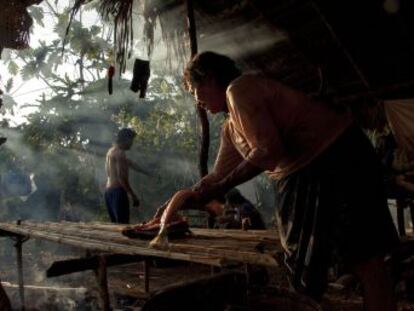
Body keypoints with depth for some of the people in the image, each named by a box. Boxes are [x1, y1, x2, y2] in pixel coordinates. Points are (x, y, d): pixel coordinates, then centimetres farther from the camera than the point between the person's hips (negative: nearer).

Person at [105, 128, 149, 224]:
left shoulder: (112, 151, 18)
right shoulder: (119, 153, -12)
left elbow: (130, 163, 26)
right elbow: (121, 177, -19)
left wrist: (147, 173, 33)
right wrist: (133, 195, -16)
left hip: (108, 191, 10)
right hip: (117, 191, -10)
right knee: (123, 224, -10)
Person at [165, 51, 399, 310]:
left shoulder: (239, 89, -12)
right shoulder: (231, 128, 16)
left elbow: (269, 151, -20)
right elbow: (218, 176, 22)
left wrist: (221, 187, -11)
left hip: (339, 159, -10)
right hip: (303, 175, 10)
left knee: (365, 260, -6)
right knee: (302, 267, 12)